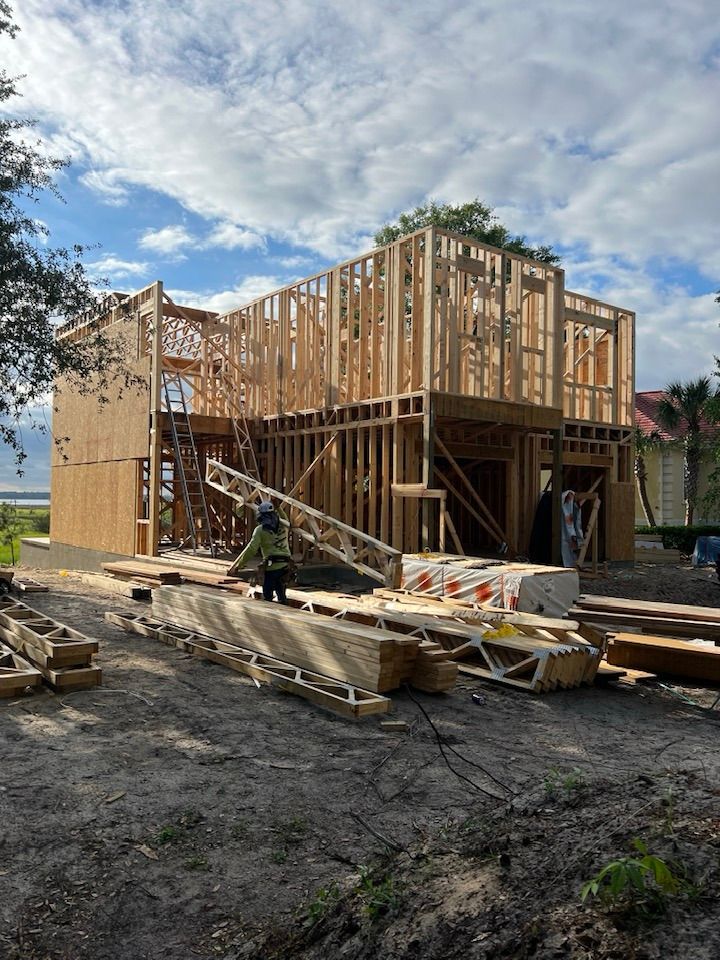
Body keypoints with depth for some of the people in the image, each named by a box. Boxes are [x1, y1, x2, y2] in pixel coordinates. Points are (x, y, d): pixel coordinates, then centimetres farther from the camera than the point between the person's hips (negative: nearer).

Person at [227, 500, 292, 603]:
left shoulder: (260, 530, -6)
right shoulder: (283, 525, 9)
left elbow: (251, 549, -12)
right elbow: (288, 524, 37)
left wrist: (237, 567, -10)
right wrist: (279, 509, 41)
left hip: (272, 566, -5)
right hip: (285, 565, 5)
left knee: (267, 595, 2)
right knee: (281, 593, 15)